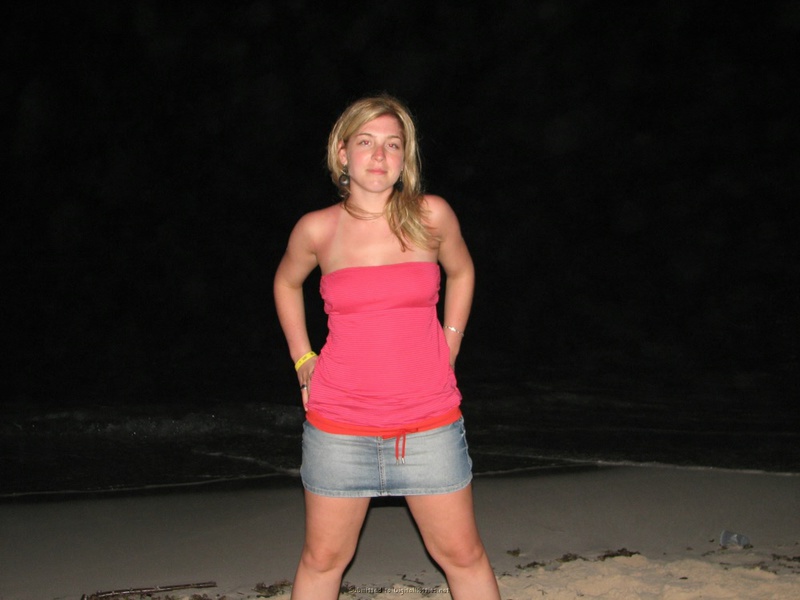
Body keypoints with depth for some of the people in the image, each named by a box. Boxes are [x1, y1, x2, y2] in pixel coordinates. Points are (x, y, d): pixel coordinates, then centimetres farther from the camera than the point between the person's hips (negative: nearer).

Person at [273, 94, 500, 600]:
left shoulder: (431, 216, -5)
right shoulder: (318, 229, -4)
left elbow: (461, 271, 16)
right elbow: (286, 283, 17)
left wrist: (448, 351, 10)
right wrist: (303, 360, 9)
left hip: (429, 423, 0)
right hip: (339, 425, 0)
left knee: (464, 555, 10)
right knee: (323, 559, 11)